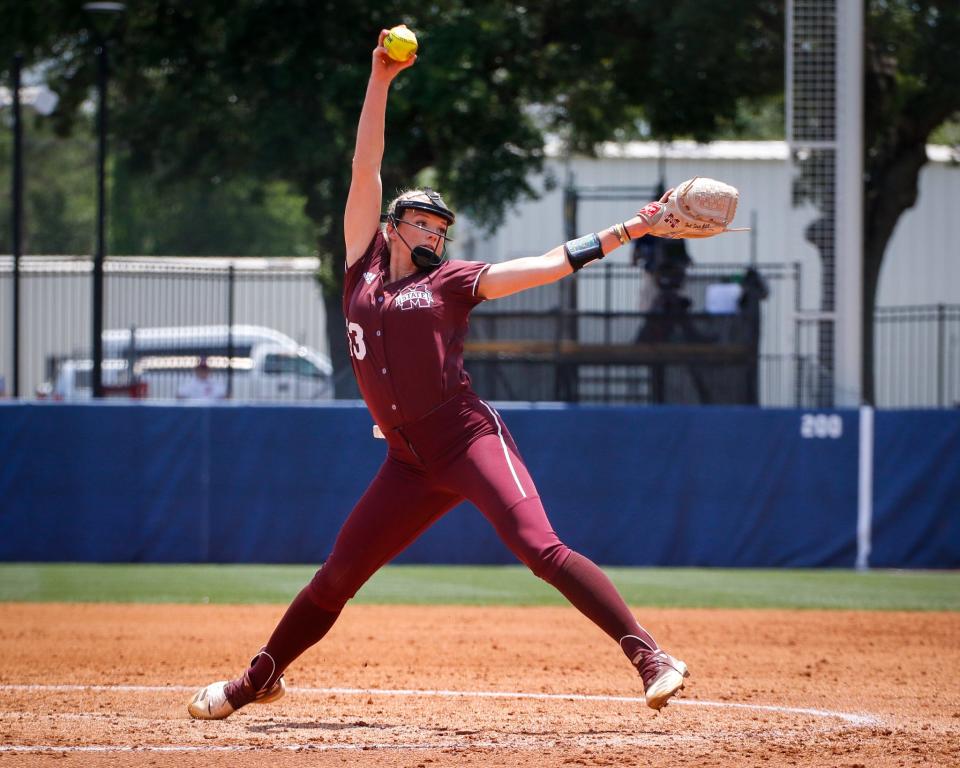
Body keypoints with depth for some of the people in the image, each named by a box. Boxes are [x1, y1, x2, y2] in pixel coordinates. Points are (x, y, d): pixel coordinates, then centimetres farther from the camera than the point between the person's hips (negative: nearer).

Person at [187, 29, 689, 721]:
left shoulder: (452, 282, 8)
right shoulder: (365, 265, 16)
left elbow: (551, 264, 2)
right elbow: (366, 168, 13)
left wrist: (625, 232, -8)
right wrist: (380, 80, 9)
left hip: (469, 440, -4)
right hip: (412, 462, 4)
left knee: (539, 547, -20)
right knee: (339, 574, 9)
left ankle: (649, 655, -24)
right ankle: (261, 678, 25)